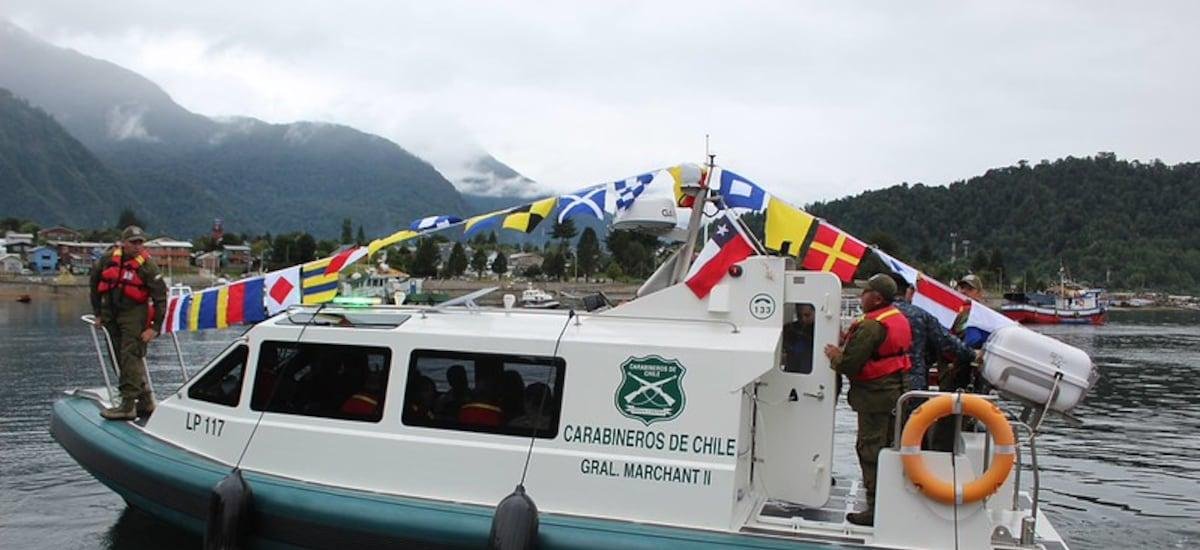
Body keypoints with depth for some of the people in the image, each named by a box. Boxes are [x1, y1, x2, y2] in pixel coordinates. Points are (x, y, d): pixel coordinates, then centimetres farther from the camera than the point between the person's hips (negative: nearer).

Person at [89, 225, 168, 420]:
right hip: (111, 314, 6)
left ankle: (128, 406, -9)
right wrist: (98, 313, 16)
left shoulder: (147, 266, -11)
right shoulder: (108, 259, 2)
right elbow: (94, 283, 17)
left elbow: (160, 298, -9)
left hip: (134, 314, -6)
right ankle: (146, 402, 21)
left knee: (130, 358, -12)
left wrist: (155, 327, -13)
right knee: (121, 359, 11)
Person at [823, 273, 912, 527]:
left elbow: (849, 363, -23)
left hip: (875, 394, -10)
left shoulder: (871, 326, -20)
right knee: (889, 447, 18)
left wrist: (834, 354, -2)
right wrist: (847, 344, 14)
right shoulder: (900, 319, 11)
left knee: (870, 449, -3)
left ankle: (876, 509, 1)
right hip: (898, 389, 10)